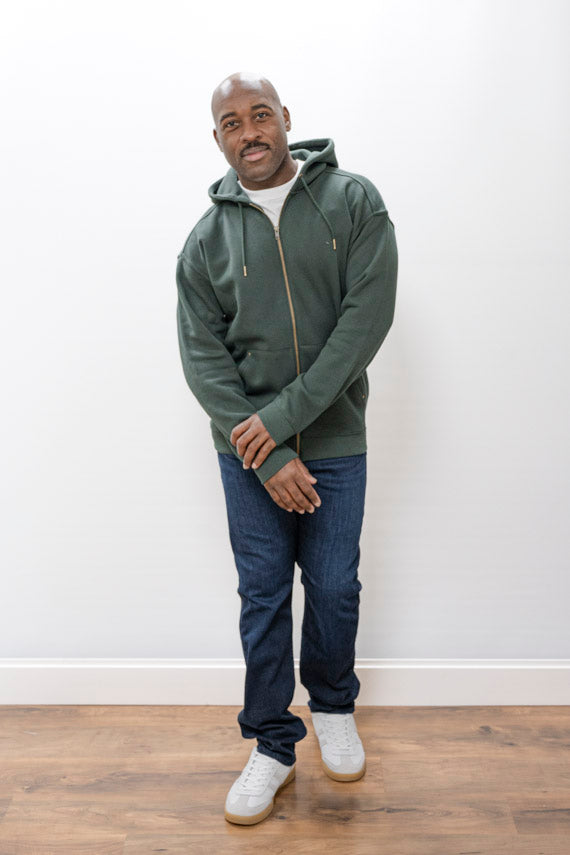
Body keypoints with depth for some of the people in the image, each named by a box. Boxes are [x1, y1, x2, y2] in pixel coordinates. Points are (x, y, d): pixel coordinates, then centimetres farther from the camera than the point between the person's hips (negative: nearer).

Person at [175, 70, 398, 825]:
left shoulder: (353, 201, -2)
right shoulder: (207, 238, 2)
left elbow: (368, 315, -12)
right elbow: (202, 357, -4)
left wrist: (285, 415, -17)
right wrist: (268, 457, -14)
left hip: (334, 442, 0)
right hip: (247, 451, 1)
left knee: (335, 588, 10)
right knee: (262, 595, 8)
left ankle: (333, 706, 39)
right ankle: (273, 744, 27)